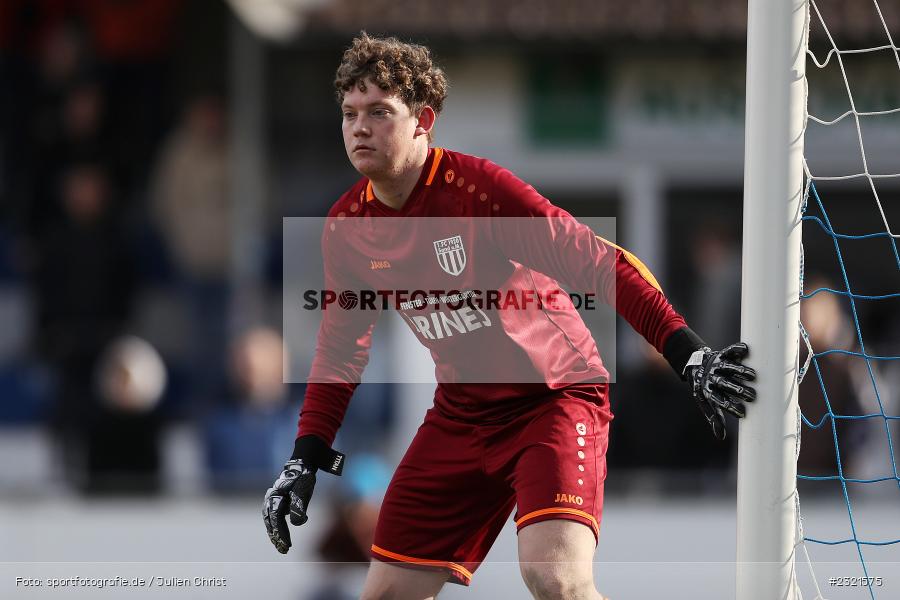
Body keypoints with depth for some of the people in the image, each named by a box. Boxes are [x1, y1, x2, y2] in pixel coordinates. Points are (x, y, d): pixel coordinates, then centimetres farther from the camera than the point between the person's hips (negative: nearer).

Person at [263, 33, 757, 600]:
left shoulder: (477, 187, -21)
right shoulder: (347, 227, -1)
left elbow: (602, 265, -23)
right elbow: (341, 346, 15)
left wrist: (689, 355, -31)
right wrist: (305, 460, 10)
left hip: (556, 398, -6)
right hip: (460, 416, 7)